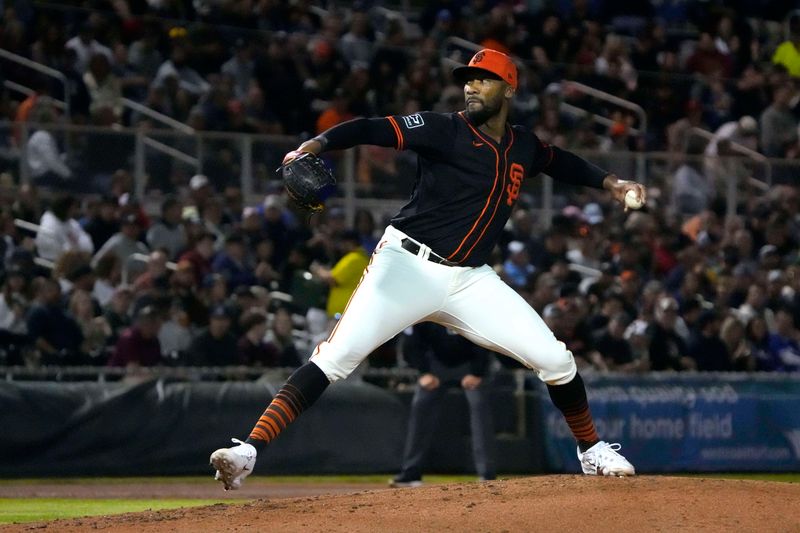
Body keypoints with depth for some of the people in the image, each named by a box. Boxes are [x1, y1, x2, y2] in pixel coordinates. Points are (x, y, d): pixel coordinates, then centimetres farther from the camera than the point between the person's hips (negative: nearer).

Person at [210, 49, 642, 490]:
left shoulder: (525, 147, 12)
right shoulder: (444, 130, -6)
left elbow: (560, 162, 36)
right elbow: (371, 130, -19)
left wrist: (608, 183, 24)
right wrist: (314, 146, -35)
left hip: (470, 280, 5)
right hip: (408, 266, -5)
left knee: (555, 359, -3)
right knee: (336, 356, -22)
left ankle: (592, 450, 23)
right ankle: (248, 452, -27)